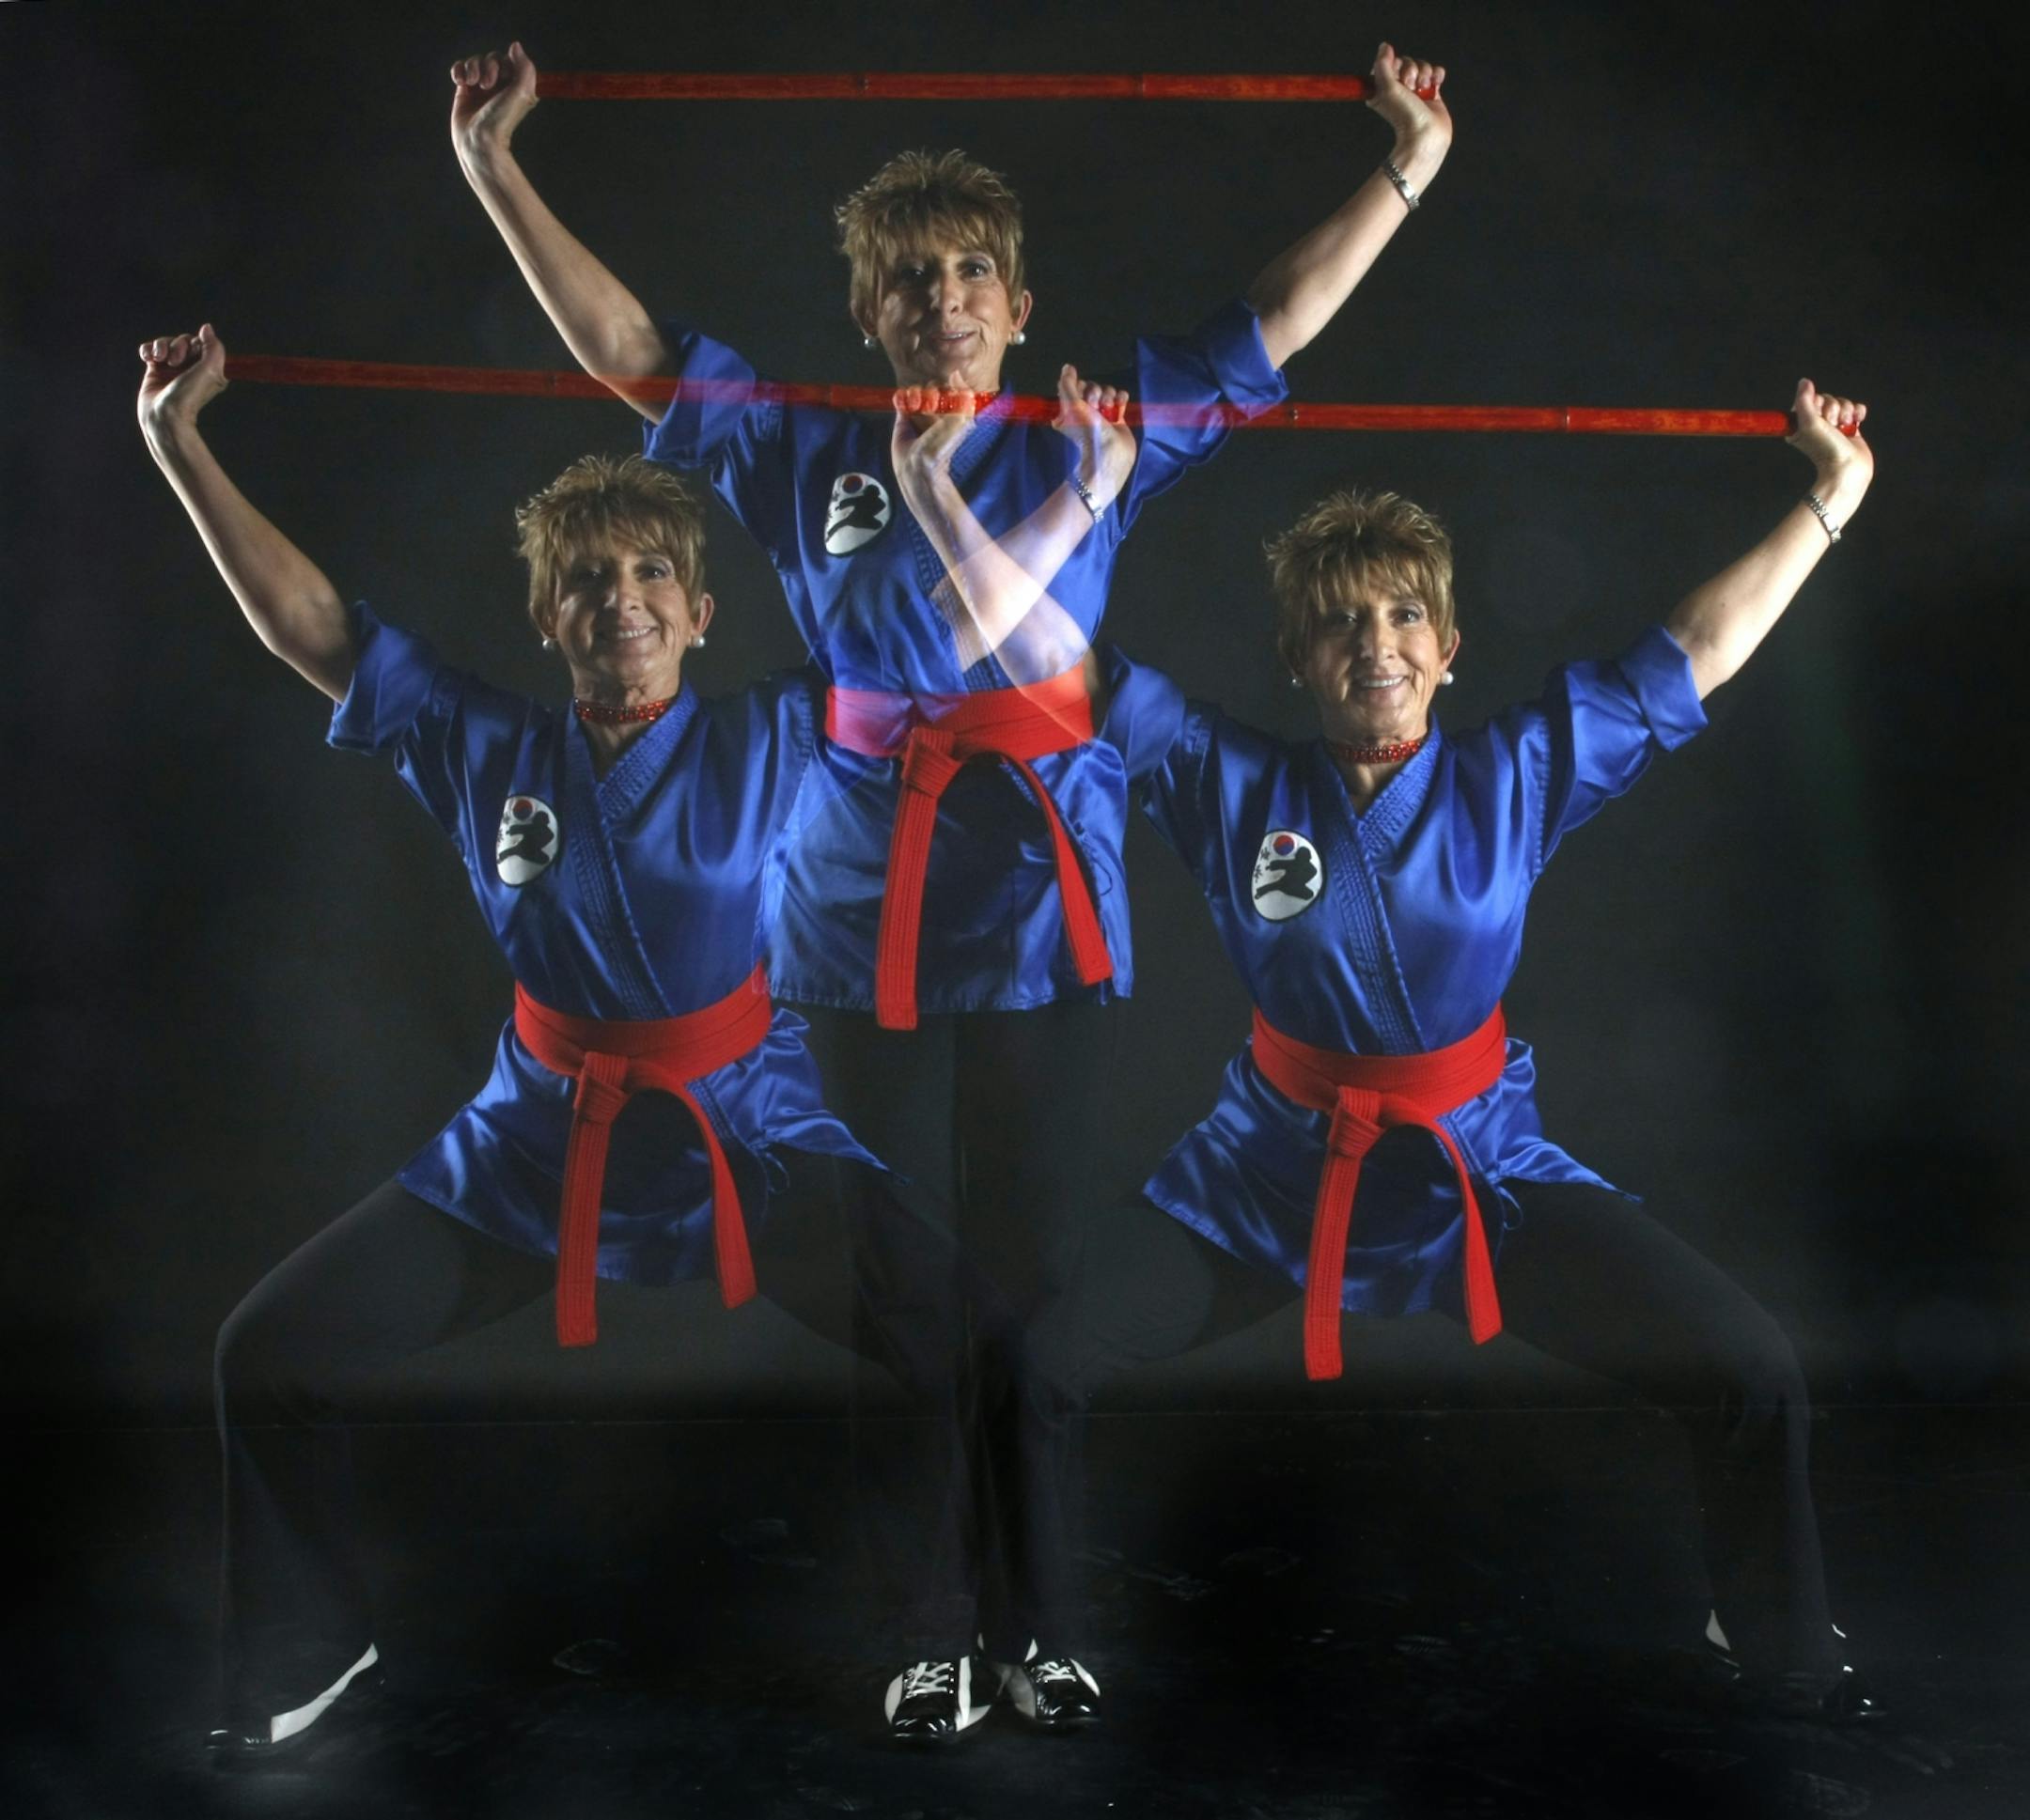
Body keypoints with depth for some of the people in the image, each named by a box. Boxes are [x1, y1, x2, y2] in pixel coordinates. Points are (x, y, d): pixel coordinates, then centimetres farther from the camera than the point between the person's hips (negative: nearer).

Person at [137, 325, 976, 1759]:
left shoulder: (771, 741, -2)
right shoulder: (485, 750, 4)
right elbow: (307, 622, 6)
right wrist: (182, 445, 4)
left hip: (750, 1143, -2)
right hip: (532, 1150, 2)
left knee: (975, 1341, -19)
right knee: (272, 1353, -2)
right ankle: (310, 1661, 23)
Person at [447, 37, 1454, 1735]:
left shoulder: (1093, 436, 7)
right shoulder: (807, 453, 9)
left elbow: (1272, 327, 8)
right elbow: (626, 345, 12)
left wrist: (1407, 173, 2)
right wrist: (497, 168, 10)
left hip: (1042, 913, 0)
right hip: (860, 914, 1)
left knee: (1036, 1276, 6)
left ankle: (1038, 1628, 20)